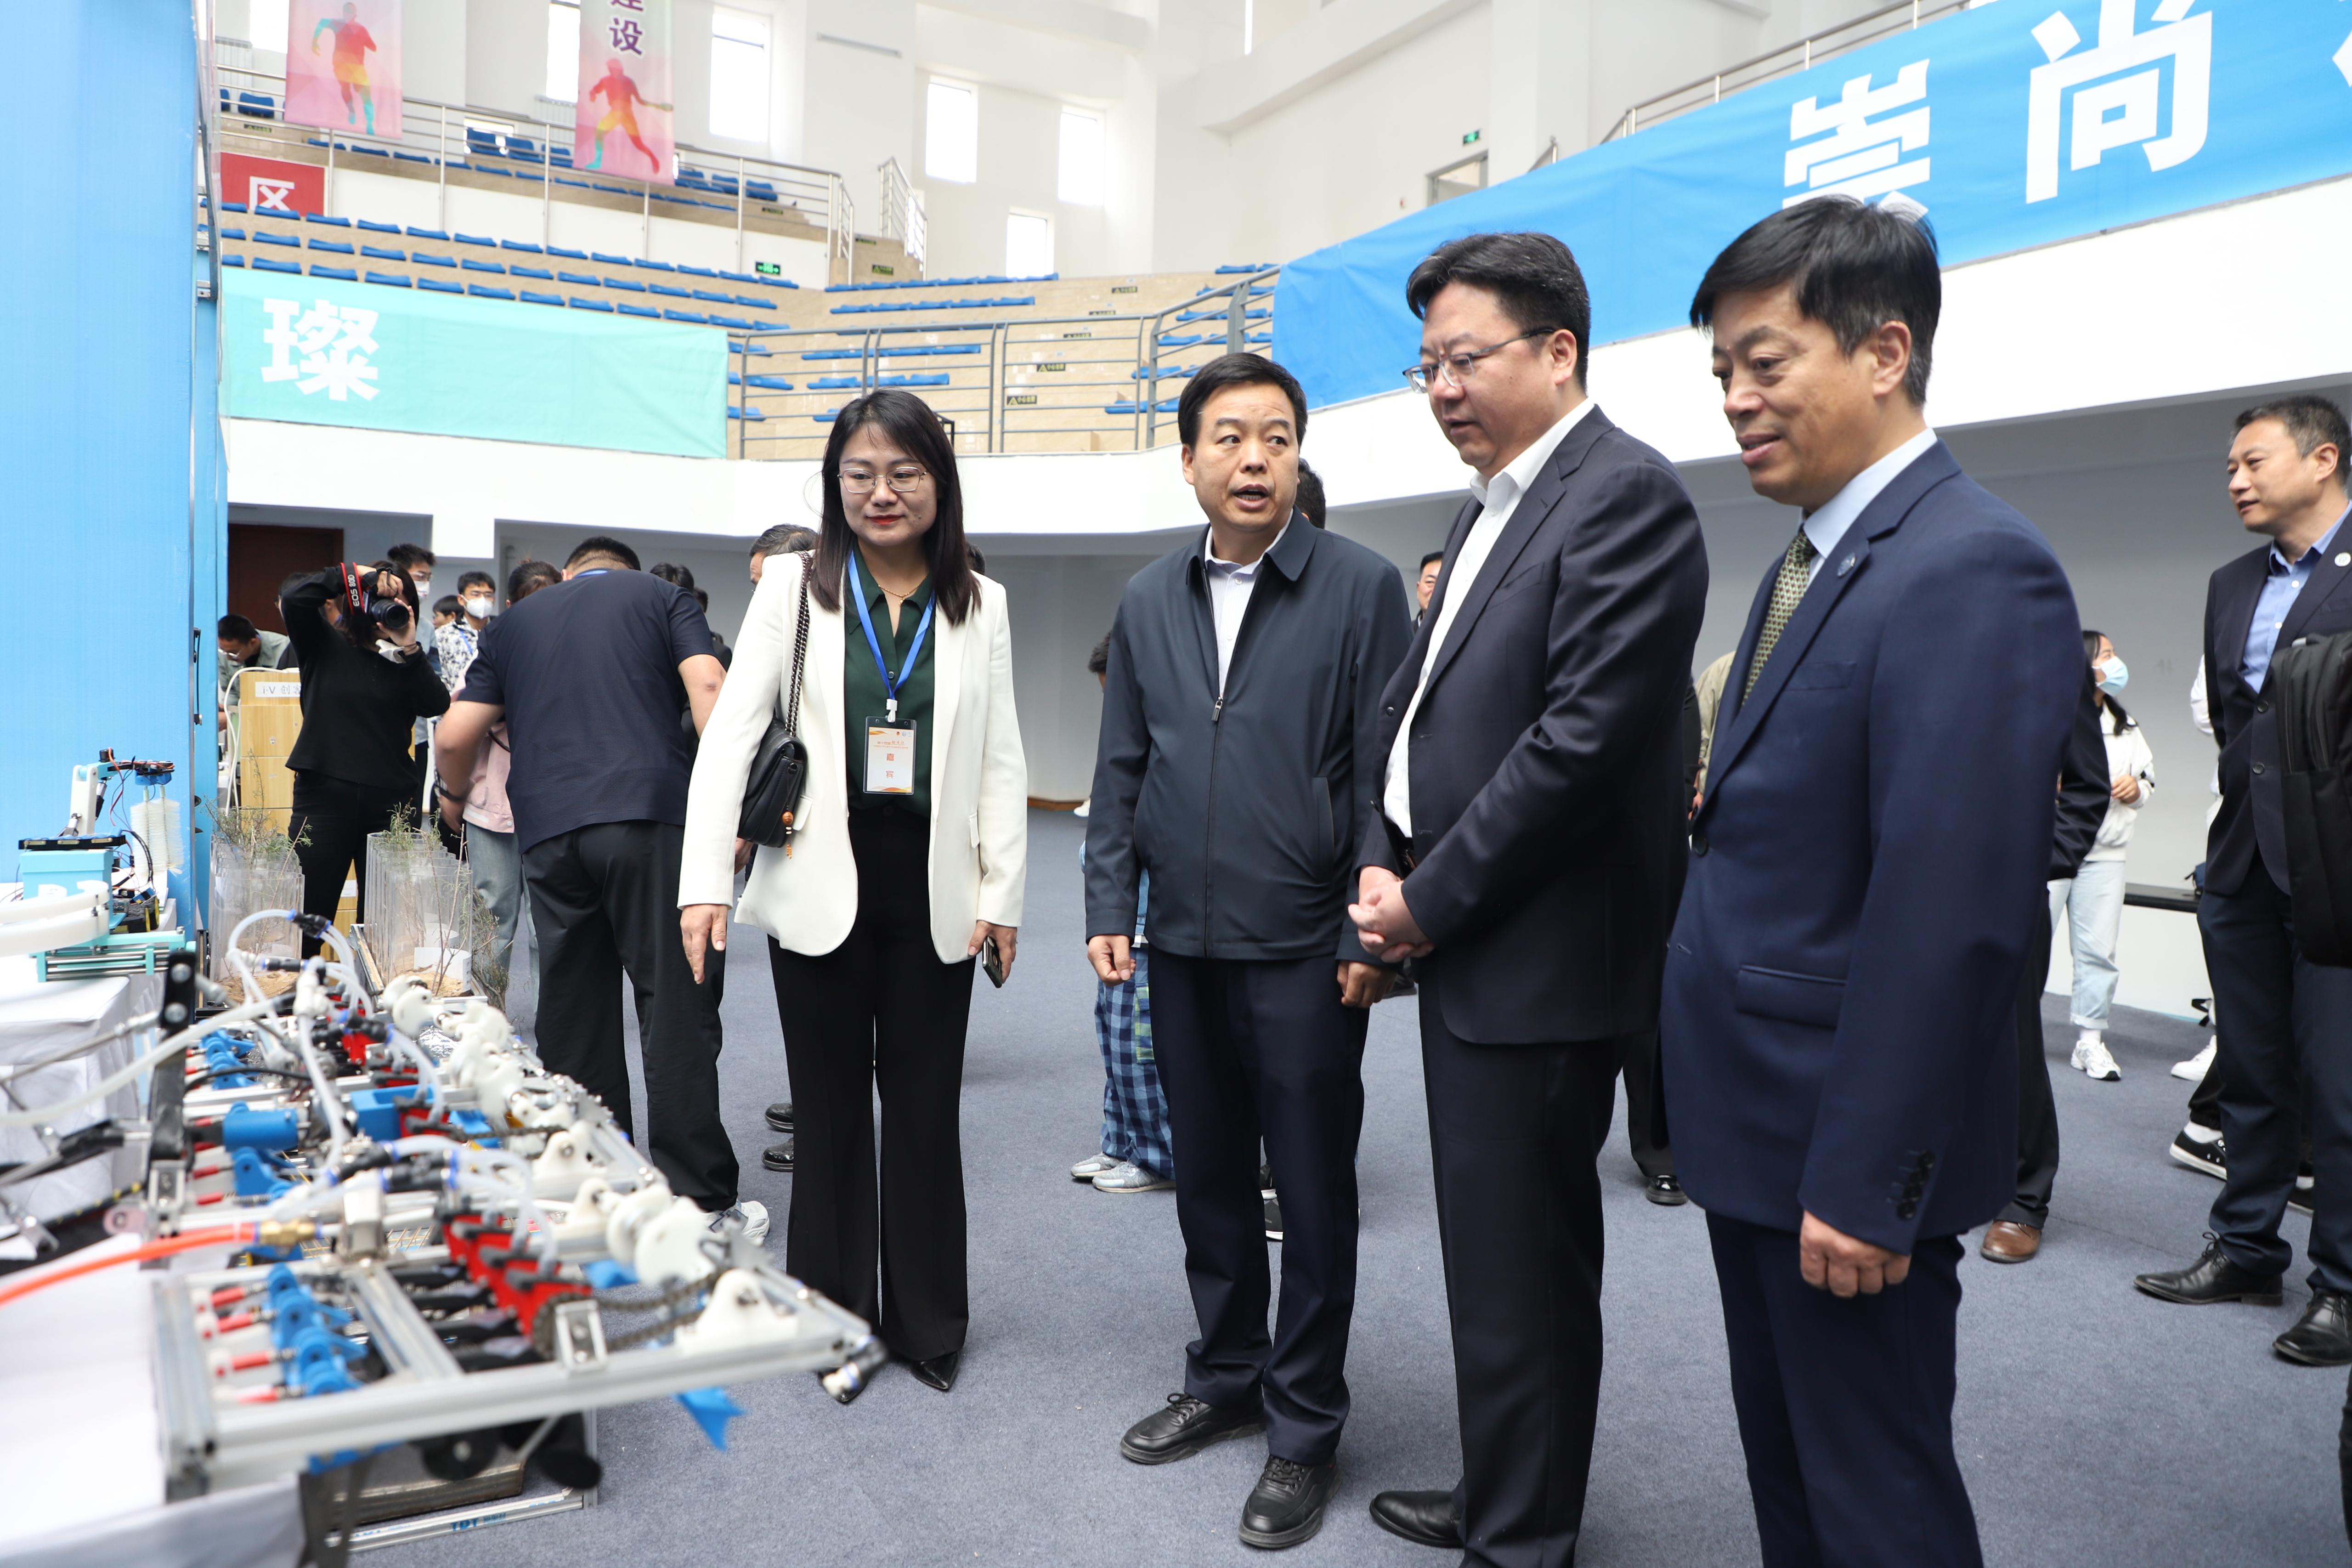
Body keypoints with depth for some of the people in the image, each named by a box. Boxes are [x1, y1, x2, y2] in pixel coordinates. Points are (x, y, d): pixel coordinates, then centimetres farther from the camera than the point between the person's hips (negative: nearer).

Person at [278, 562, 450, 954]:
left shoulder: (402, 663, 10)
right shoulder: (326, 645, 7)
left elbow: (436, 705, -7)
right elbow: (294, 600, -10)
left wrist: (409, 649, -13)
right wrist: (355, 575, -9)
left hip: (390, 803, 2)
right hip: (324, 797, -2)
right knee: (307, 924, -1)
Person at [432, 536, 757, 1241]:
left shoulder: (516, 621, 24)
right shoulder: (661, 599, 15)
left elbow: (454, 738, 19)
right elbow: (709, 690, -3)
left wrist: (457, 797, 39)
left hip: (547, 829, 3)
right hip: (649, 815, -3)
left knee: (574, 1018, 10)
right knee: (677, 1006, -3)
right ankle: (699, 1207, -4)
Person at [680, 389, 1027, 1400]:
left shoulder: (979, 604, 6)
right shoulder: (797, 586, 1)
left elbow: (1000, 758, 6)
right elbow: (731, 732, -5)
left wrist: (1003, 892, -1)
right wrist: (705, 880, -15)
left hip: (933, 888, 1)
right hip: (822, 885, -1)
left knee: (925, 1108, 8)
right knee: (831, 1108, 10)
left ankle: (927, 1324, 24)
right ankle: (836, 1320, 25)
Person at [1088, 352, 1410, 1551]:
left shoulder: (1361, 587, -6)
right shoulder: (1149, 602, 8)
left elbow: (1390, 768, -8)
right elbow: (1121, 767, 11)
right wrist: (1110, 905, 5)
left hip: (1303, 951, -4)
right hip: (1183, 946, 5)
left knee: (1312, 1189, 7)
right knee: (1208, 1176, 17)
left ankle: (1304, 1428, 23)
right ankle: (1226, 1379, 36)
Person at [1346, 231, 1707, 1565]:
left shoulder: (1626, 493, -13)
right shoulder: (1493, 504, 16)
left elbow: (1586, 736, -22)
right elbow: (1420, 701, 17)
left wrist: (1431, 902, -15)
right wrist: (1382, 864, 3)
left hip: (1539, 965, -9)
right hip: (1468, 951, 9)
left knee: (1521, 1270, 2)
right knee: (1498, 1252, 20)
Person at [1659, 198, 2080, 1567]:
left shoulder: (1973, 570, -20)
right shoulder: (1818, 556, 11)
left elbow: (1950, 915, -25)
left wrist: (1864, 1182, -22)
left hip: (1845, 1153, -9)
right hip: (1759, 1133, 9)